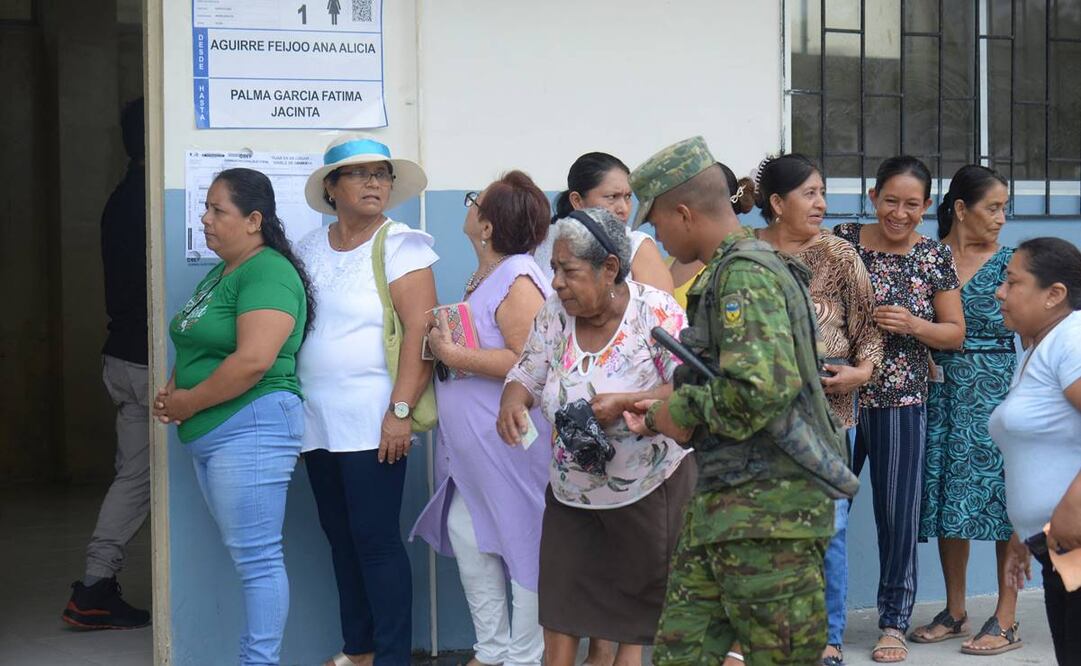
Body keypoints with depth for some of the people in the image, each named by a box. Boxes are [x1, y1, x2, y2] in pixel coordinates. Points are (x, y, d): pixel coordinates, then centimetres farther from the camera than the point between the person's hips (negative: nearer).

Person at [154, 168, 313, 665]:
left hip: (250, 428, -10)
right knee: (248, 555, 11)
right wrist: (173, 392, 5)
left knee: (255, 558, -6)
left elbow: (254, 360, -24)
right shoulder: (222, 273, 16)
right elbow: (200, 348, 24)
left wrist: (190, 402, -14)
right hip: (207, 437, 10)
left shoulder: (267, 273, -14)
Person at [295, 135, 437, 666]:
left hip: (371, 422, -6)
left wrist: (401, 411, -19)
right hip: (318, 420, 6)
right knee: (340, 536, 12)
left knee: (375, 538, -7)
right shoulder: (310, 249, 12)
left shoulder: (400, 246, -6)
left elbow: (420, 332, -13)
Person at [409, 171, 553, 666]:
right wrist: (444, 343, 8)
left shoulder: (517, 281, -19)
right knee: (465, 531, 10)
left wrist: (452, 354, -22)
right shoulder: (484, 276, 10)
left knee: (522, 541, 1)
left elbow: (526, 360, -27)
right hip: (478, 447, 10)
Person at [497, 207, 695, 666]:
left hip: (649, 489, -4)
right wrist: (512, 402, -15)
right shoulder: (554, 314, -1)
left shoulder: (656, 312, -15)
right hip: (571, 492, 4)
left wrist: (627, 402, -32)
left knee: (641, 615, 6)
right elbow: (527, 374, 8)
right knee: (558, 611, 3)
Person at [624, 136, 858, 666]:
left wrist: (683, 409, -13)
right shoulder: (729, 271, 17)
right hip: (724, 503, 10)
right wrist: (664, 417, 14)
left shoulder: (745, 275, -14)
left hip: (768, 508, -10)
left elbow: (762, 385, -28)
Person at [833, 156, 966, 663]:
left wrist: (914, 326, -13)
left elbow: (955, 332, 6)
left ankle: (894, 622, 20)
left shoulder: (935, 257, 2)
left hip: (902, 403, 1)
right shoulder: (841, 242, -1)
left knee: (898, 514, 5)